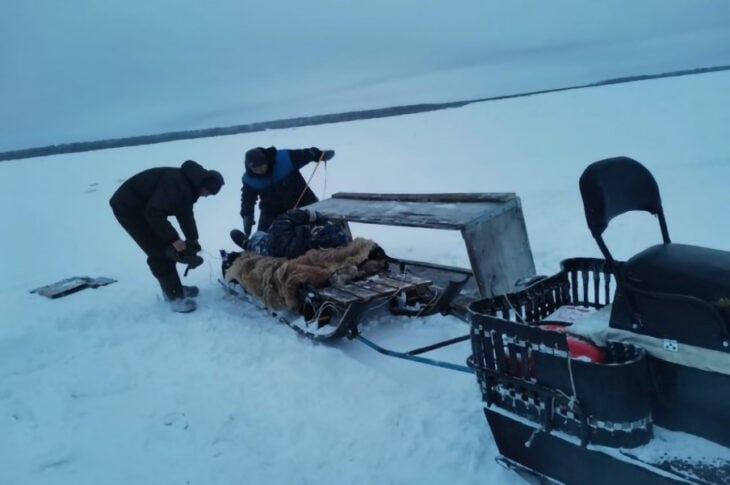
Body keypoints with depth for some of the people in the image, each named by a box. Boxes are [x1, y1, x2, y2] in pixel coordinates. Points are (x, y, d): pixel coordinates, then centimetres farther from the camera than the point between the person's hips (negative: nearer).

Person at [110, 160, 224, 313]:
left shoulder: (187, 185, 1)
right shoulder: (176, 184, -31)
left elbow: (185, 214, 13)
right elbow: (154, 213, -34)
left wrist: (192, 240, 9)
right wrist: (174, 239, -27)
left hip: (143, 207, 10)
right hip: (128, 207, -10)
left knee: (165, 247, 13)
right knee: (160, 251, -10)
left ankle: (173, 287, 25)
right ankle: (175, 296, -2)